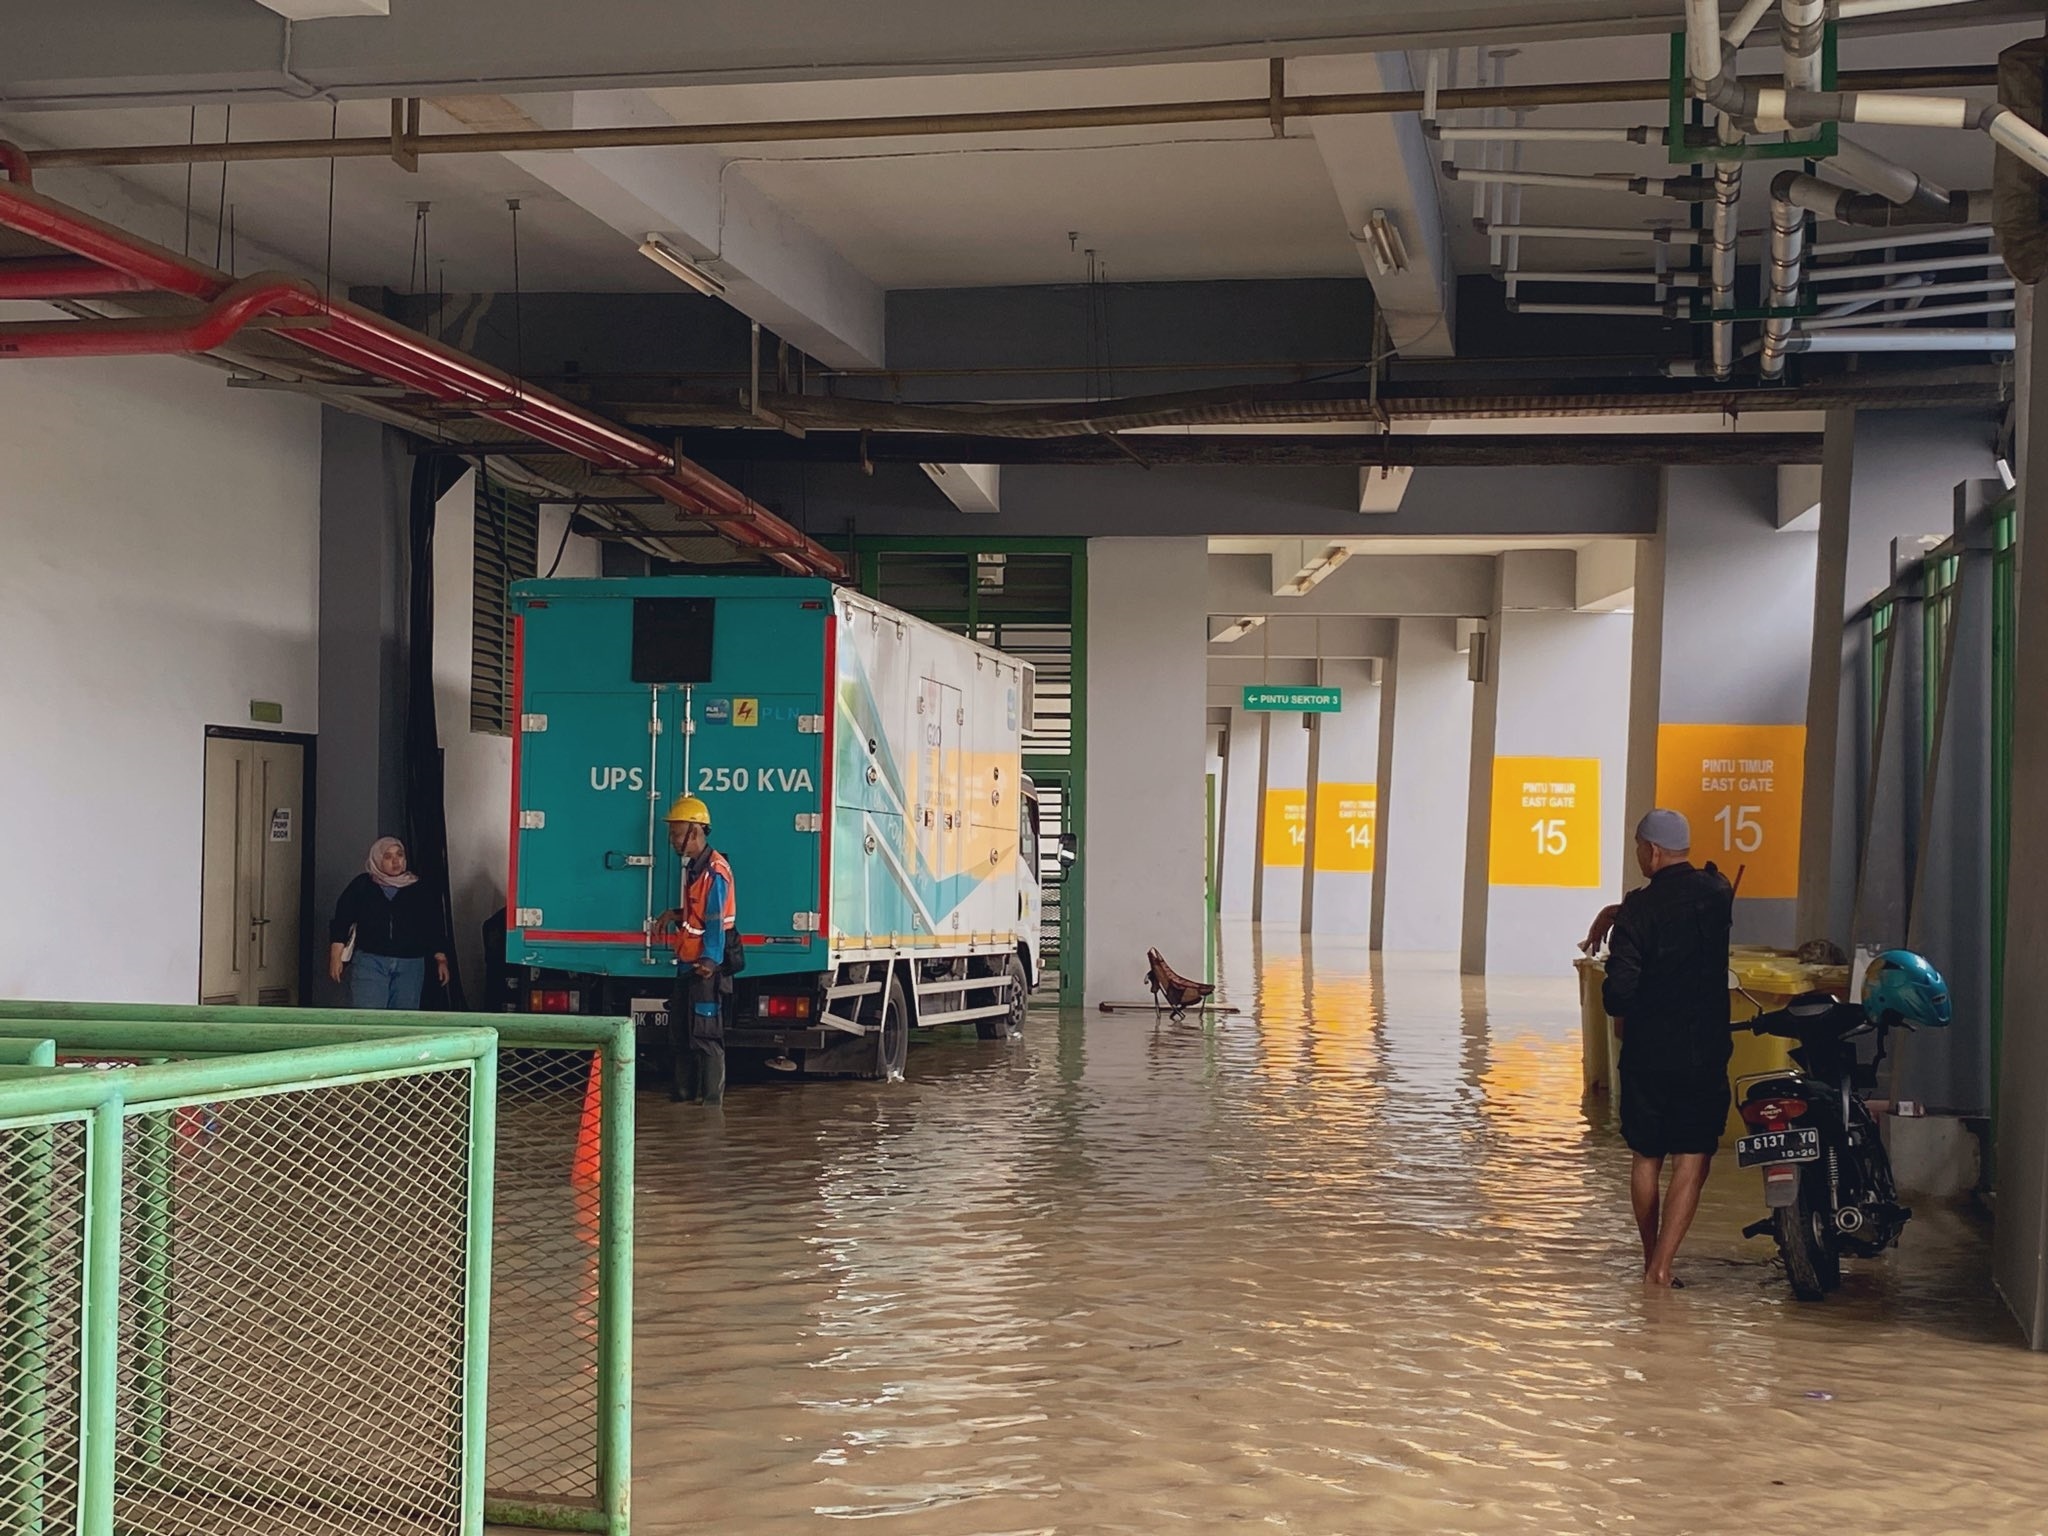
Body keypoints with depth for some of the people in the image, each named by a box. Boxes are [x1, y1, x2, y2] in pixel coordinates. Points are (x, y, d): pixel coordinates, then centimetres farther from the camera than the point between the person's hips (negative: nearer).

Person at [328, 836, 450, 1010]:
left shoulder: (419, 891, 12)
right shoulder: (361, 886, 7)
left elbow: (433, 929, 13)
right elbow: (341, 922, 6)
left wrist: (441, 960, 6)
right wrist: (335, 958, -2)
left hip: (410, 965, 2)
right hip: (369, 962, -2)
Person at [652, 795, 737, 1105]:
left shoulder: (715, 871, -17)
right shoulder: (693, 866, 14)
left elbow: (716, 920, -25)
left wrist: (711, 960, -34)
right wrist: (675, 915, 10)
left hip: (707, 968, -11)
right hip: (688, 966, 11)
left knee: (706, 1039, -8)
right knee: (680, 1036, 17)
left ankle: (711, 1105, -4)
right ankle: (680, 1099, 26)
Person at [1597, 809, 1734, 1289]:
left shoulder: (1639, 910, -14)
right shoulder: (1717, 894, -1)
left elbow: (1619, 989, -18)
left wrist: (1620, 1015, 3)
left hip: (1647, 1051, -1)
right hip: (1705, 1051, 1)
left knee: (1646, 1158, 15)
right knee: (1692, 1162, 0)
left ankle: (1650, 1259, 24)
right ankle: (1662, 1264, -10)